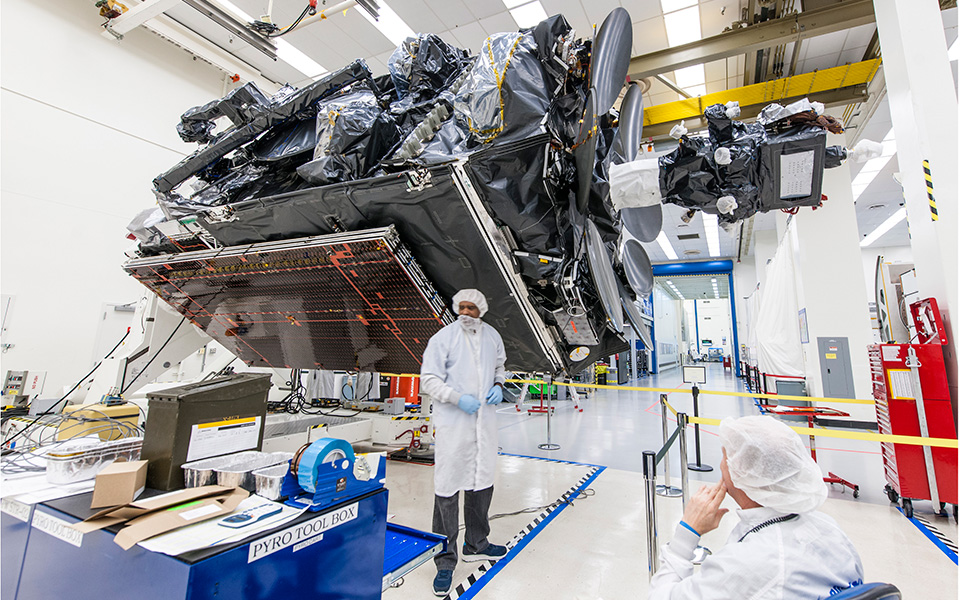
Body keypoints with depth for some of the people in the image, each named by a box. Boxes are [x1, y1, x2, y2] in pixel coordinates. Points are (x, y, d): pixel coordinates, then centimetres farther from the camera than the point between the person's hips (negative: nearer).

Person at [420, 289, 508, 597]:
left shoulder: (492, 336, 5)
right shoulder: (443, 338, -11)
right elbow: (428, 379, -11)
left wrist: (498, 385, 2)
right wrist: (459, 398, -21)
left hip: (484, 420, 6)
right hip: (451, 424, -5)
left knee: (482, 480, 18)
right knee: (447, 488, 0)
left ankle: (476, 545, 40)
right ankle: (445, 560, 20)